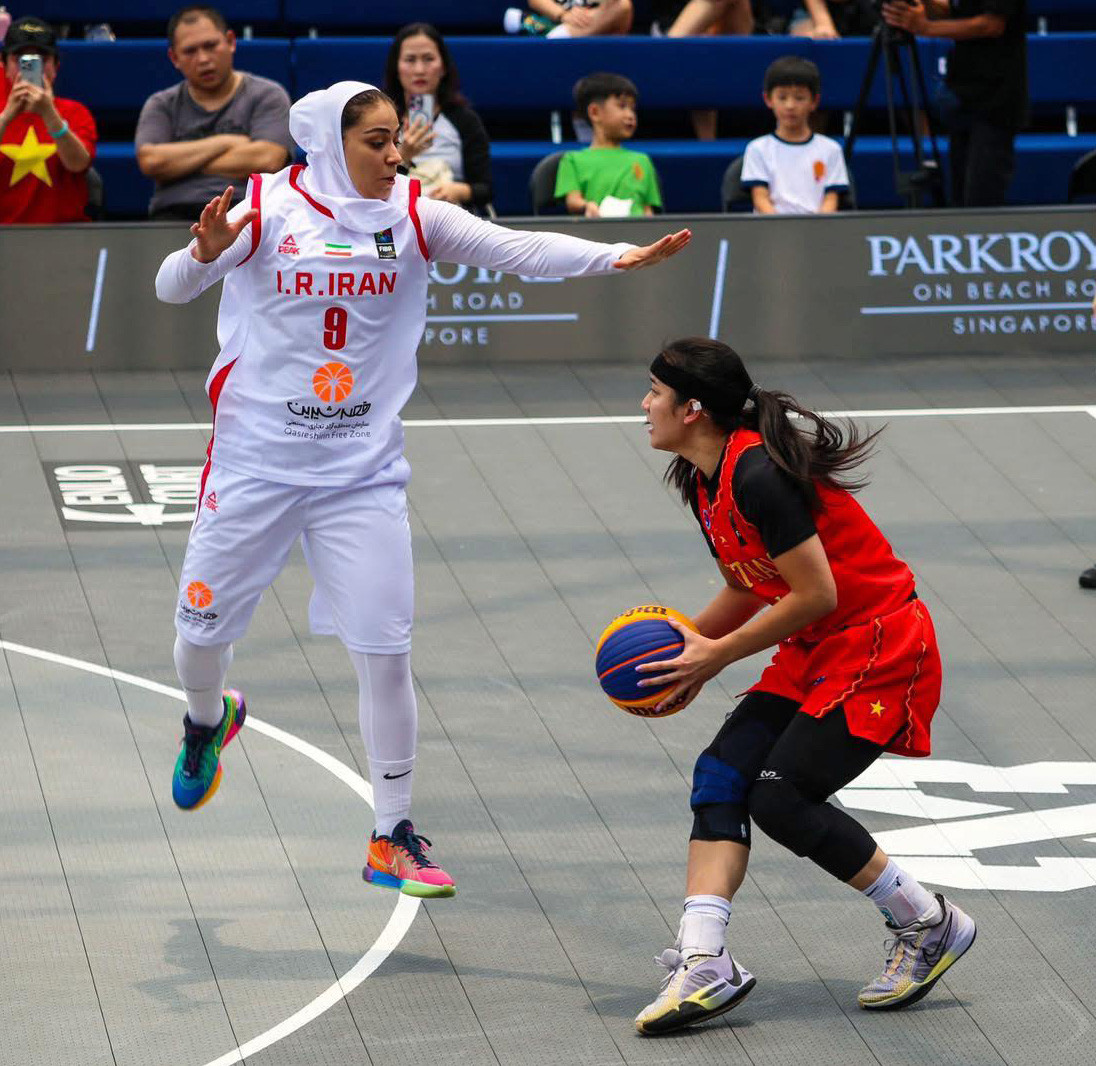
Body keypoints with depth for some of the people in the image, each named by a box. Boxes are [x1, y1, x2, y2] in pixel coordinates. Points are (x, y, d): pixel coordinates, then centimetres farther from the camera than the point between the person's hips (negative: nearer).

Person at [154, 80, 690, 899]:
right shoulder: (267, 210, -7)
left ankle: (393, 839, 6)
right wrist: (206, 253, -34)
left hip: (364, 472, 1)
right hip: (256, 462, -1)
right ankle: (208, 721, 46)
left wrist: (619, 256, -29)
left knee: (385, 652, -5)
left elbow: (516, 249, -14)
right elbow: (171, 288, -11)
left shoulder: (412, 218, -2)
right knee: (202, 632, 9)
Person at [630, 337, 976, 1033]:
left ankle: (929, 925, 3)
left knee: (781, 798, -15)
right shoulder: (703, 480, 7)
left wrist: (717, 656, -16)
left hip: (880, 649, -10)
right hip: (814, 654, 10)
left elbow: (816, 592, -24)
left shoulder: (757, 474, -24)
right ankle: (703, 963, -15)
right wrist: (686, 644, 3)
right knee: (722, 772, -7)